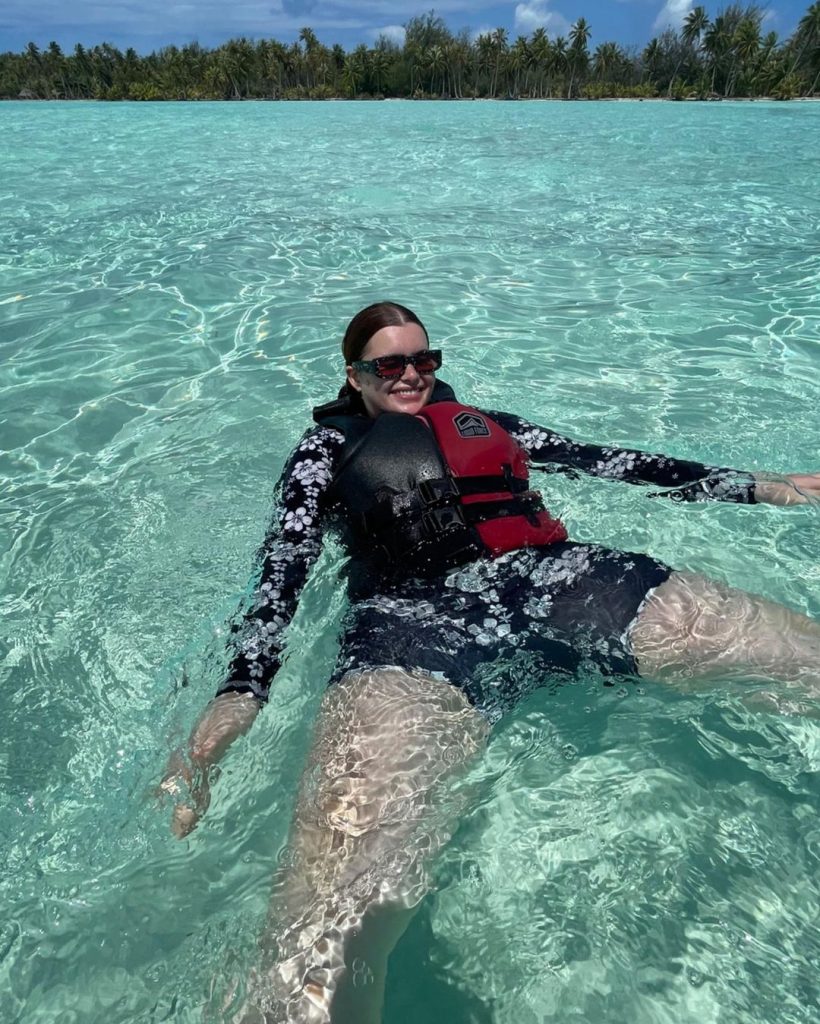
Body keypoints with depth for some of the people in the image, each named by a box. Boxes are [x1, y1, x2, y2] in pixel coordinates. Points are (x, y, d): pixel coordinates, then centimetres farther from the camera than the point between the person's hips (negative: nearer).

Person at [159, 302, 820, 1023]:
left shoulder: (482, 422, 33)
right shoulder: (330, 448, 25)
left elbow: (608, 462, 31)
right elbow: (283, 566, 10)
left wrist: (761, 488, 31)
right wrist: (237, 697, -7)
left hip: (558, 578, 4)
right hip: (418, 612, -3)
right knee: (340, 899, -31)